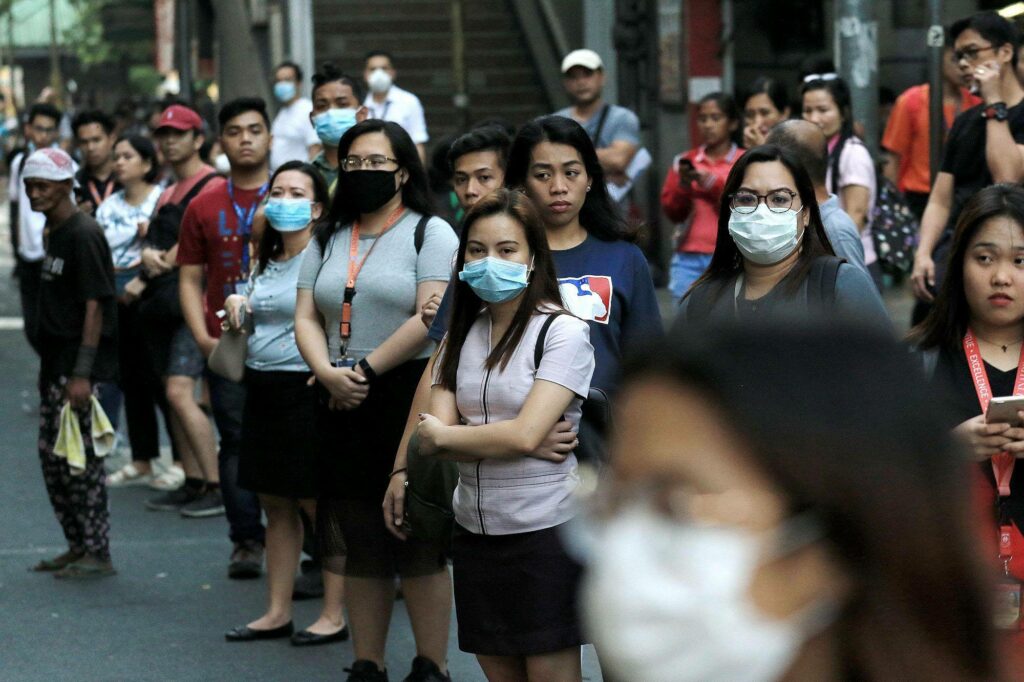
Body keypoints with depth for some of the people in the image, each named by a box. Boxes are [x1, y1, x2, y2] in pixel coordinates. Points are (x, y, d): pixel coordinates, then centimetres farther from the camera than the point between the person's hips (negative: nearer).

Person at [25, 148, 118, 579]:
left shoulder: (84, 235, -15)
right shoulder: (55, 232, 13)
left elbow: (94, 306, -19)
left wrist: (82, 373, -22)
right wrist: (52, 366, 17)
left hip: (81, 364, -10)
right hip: (56, 361, 10)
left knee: (78, 458, -7)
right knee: (51, 453, 12)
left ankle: (98, 555, 0)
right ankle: (77, 546, 22)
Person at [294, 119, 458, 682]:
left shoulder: (430, 233, -2)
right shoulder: (328, 240, 16)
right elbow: (306, 318, 9)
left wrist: (366, 371, -14)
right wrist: (329, 373, -9)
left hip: (410, 397, -6)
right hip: (343, 404, 6)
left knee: (419, 539, -4)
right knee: (358, 541, 9)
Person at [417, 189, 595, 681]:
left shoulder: (563, 332, -9)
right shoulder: (462, 334, 9)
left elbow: (523, 435, -18)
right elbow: (434, 434, -3)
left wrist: (442, 437, -4)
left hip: (544, 530, -6)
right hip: (475, 529, 6)